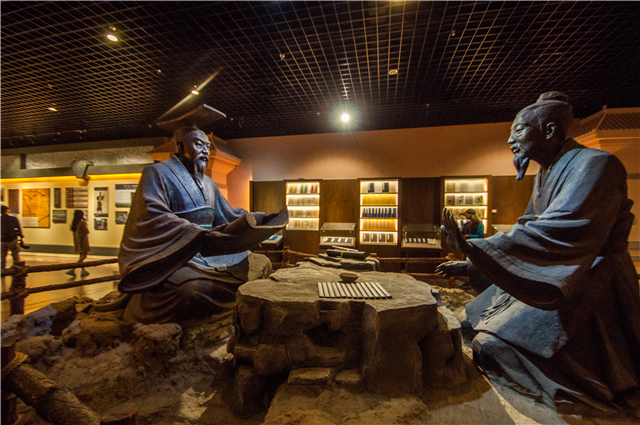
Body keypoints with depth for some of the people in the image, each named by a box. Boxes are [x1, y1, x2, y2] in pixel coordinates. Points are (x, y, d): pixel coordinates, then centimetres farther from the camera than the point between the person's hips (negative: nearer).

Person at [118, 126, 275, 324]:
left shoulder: (208, 184, 19)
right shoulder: (157, 174, -4)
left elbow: (229, 214, 18)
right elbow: (154, 220, -20)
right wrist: (203, 238, -32)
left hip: (208, 255, 7)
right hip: (169, 258, -6)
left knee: (262, 263, -1)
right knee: (193, 287, -37)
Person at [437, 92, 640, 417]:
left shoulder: (594, 165, -19)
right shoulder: (544, 176, 8)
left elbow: (555, 235, -35)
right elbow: (525, 233, 9)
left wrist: (469, 247, -39)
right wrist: (468, 267, 4)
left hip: (588, 287, -9)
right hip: (552, 279, 9)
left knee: (495, 344, -19)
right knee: (473, 321, 9)